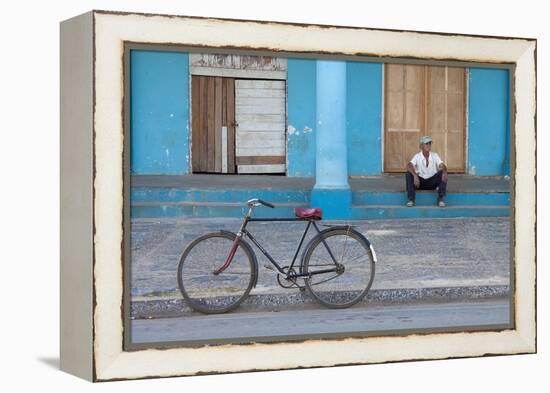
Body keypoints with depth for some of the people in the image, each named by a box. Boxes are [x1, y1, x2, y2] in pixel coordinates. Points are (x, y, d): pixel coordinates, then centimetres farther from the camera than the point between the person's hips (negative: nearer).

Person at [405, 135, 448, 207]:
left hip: (432, 182, 1)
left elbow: (442, 166, -15)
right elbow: (409, 166, -24)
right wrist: (415, 175, -43)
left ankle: (440, 199, -27)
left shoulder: (434, 155, -2)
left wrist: (444, 172, -40)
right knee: (408, 174, -27)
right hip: (420, 181, -1)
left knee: (442, 173, -26)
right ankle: (411, 199, -26)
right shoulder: (417, 156, -7)